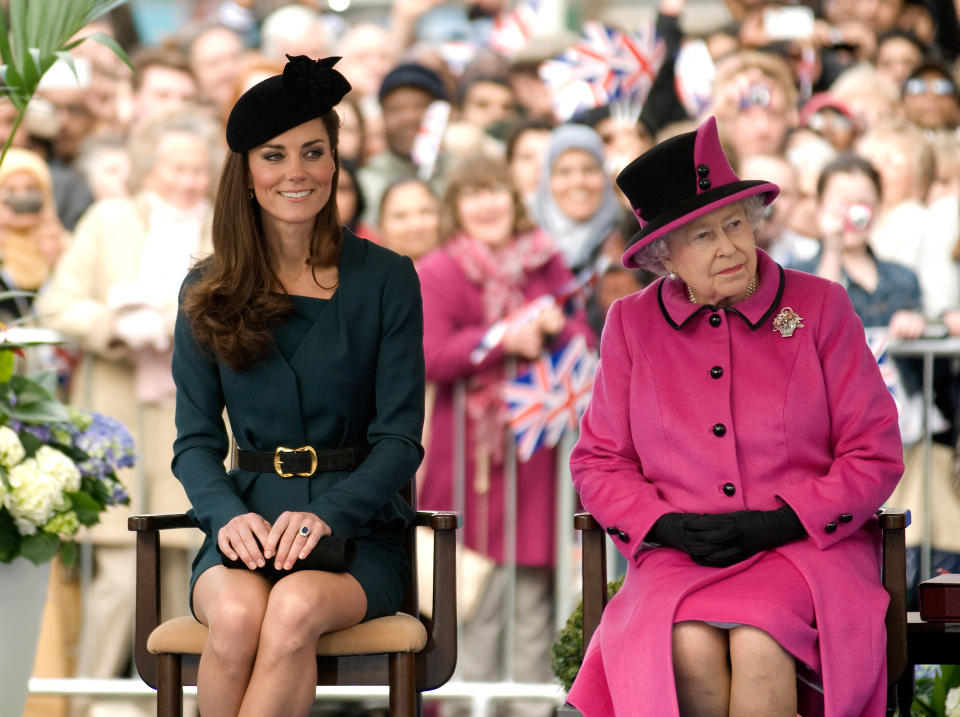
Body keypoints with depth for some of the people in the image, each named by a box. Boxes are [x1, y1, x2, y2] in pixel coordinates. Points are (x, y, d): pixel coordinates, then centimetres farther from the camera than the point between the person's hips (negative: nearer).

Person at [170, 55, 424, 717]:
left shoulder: (385, 279, 4)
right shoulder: (208, 292, 11)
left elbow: (400, 440, -1)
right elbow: (196, 440, 9)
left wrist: (325, 514, -19)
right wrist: (229, 515, -14)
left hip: (358, 527, -1)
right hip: (249, 521, 1)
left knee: (295, 609, -35)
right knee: (238, 614, -34)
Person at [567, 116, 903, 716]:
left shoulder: (820, 307, 5)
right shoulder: (632, 325, 10)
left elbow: (875, 454, 4)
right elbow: (599, 461, 14)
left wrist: (781, 521, -10)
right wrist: (666, 525, -6)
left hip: (806, 548, -1)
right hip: (680, 559, 1)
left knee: (757, 644, -34)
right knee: (690, 648, -33)